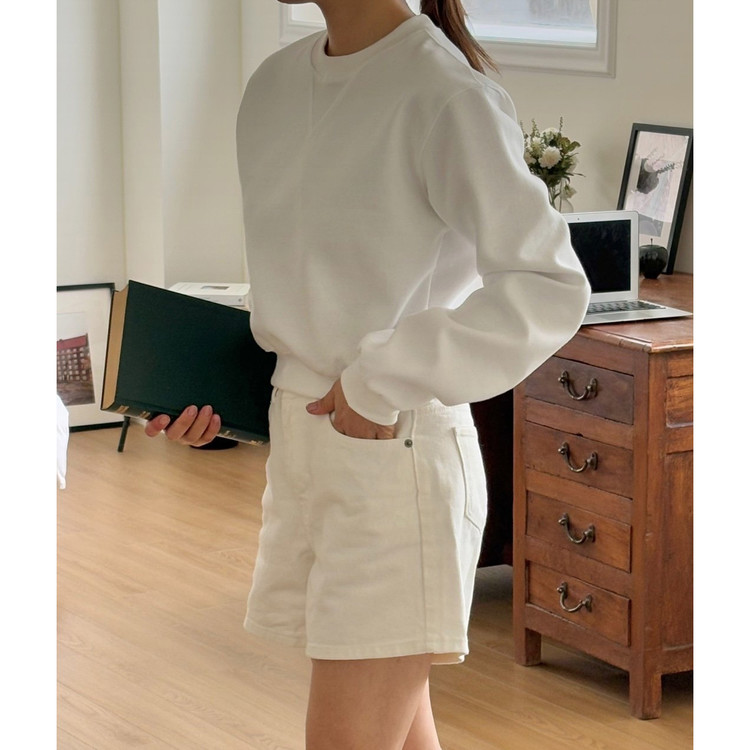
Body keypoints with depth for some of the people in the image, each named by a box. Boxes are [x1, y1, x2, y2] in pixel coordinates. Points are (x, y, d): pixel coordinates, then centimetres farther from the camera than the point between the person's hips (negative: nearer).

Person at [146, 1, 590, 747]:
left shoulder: (444, 93, -16)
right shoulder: (274, 82, 8)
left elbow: (549, 288, -22)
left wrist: (383, 382, -19)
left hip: (396, 454, -7)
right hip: (301, 444, 7)